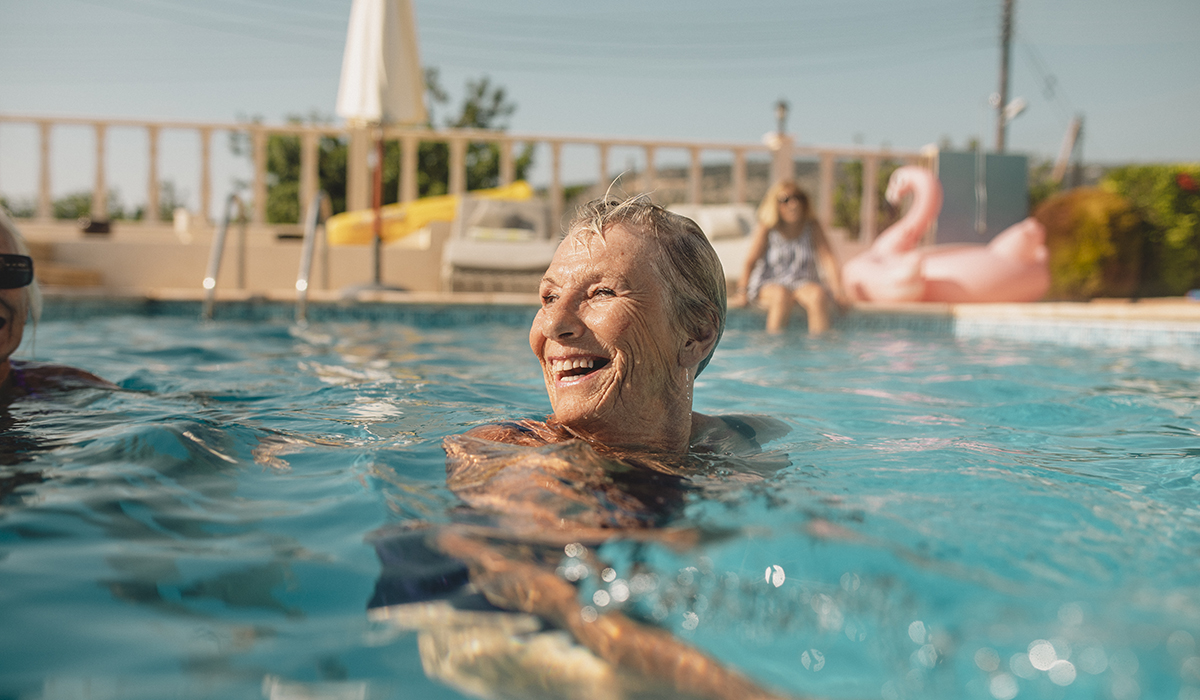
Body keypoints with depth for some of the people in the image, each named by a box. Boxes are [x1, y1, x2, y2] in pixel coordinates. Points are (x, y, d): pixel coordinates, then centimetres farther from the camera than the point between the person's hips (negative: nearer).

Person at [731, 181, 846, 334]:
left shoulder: (812, 227, 0)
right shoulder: (766, 229, -6)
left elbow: (828, 258, -5)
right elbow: (750, 262, -10)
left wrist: (837, 291, -17)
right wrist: (742, 295, -20)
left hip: (804, 283, 2)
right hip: (769, 285, -2)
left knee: (818, 295, -30)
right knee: (781, 295, -36)